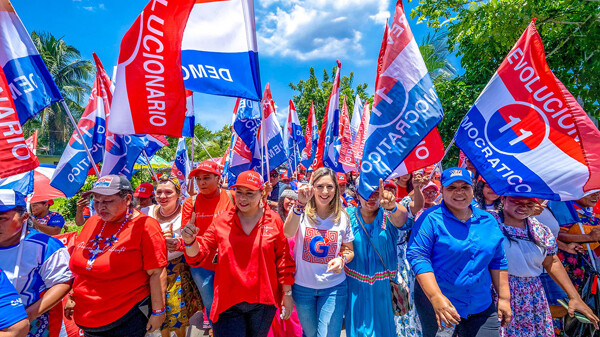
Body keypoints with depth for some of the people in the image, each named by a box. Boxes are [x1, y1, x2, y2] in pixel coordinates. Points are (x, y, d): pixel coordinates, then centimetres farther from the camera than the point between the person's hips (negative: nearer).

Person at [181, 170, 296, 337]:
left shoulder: (274, 220, -6)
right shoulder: (221, 222, -4)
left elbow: (283, 259, -3)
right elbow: (199, 254, -4)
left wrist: (287, 294, 0)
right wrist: (190, 241, -25)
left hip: (263, 302, 1)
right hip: (228, 304, 0)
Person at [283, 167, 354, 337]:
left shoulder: (342, 217, -6)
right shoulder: (302, 212, -12)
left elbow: (349, 250, 5)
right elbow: (288, 233, -31)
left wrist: (342, 259, -18)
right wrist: (300, 204, -44)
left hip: (333, 287, 0)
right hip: (302, 286, 1)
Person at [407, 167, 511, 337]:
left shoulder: (488, 221, 5)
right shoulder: (431, 219, -13)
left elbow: (498, 262, 12)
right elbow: (417, 256, -19)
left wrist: (504, 298, 10)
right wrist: (436, 297, -25)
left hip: (481, 308, 5)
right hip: (435, 304, -4)